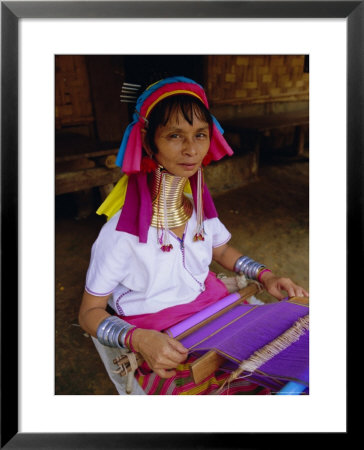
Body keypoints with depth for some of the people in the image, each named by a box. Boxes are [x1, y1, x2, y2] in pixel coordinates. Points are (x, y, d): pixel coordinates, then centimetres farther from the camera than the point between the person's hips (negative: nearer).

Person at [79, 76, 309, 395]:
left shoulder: (198, 203, -4)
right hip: (159, 346, -5)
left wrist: (265, 276, 1)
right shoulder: (122, 231, -22)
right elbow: (90, 312, -11)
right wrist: (138, 339, -30)